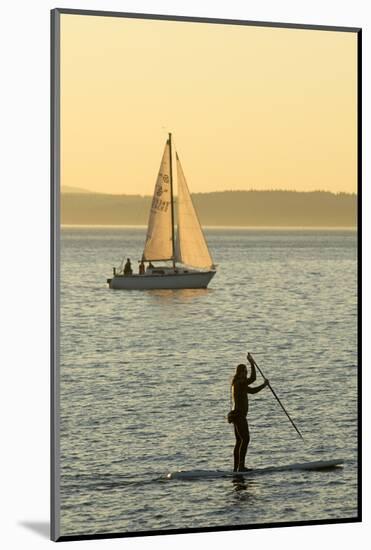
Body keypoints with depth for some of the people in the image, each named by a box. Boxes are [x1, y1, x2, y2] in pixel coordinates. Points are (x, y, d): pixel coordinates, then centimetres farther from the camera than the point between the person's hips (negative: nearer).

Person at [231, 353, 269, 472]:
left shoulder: (241, 384, 17)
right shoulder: (239, 383, -13)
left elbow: (253, 391, 24)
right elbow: (253, 378, -20)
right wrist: (252, 364, -13)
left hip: (240, 416, 11)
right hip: (239, 415, -11)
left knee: (239, 441, 11)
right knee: (245, 439, -15)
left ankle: (236, 467, 12)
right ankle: (241, 465, -21)